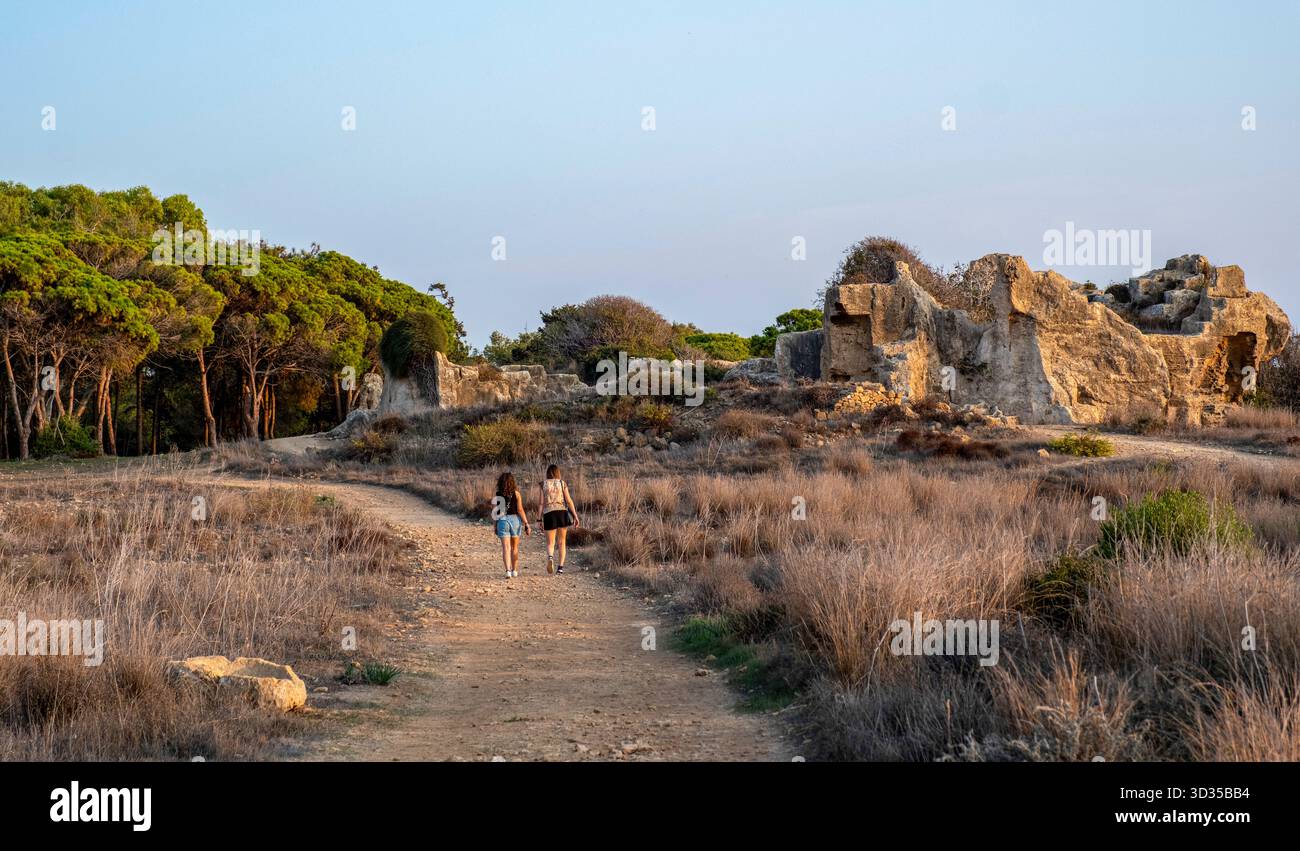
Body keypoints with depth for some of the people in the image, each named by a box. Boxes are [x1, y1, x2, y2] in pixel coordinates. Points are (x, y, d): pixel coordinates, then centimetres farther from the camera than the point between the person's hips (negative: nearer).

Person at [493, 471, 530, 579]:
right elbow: (520, 510, -7)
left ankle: (508, 571, -16)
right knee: (514, 547, 16)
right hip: (515, 519, 0)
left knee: (506, 547, -2)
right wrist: (526, 524, -3)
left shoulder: (497, 494, -2)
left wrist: (495, 526, 11)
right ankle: (514, 570, 25)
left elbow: (494, 511, -1)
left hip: (502, 520, 0)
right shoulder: (516, 493, -4)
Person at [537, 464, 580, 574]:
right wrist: (575, 516, 1)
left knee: (550, 543, 4)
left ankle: (550, 557, -28)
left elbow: (540, 503, 1)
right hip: (562, 512, 1)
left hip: (549, 514, -1)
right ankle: (561, 566, 7)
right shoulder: (562, 483, 5)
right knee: (561, 542, 14)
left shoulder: (543, 485, 6)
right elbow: (569, 501, -1)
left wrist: (540, 520, 3)